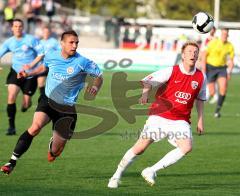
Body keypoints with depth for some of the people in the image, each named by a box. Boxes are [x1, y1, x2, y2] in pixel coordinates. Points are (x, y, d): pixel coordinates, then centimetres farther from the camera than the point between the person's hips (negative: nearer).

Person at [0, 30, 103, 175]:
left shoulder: (81, 62, -13)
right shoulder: (51, 56, -1)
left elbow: (99, 76, -3)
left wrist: (95, 87, -23)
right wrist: (28, 74, 10)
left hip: (67, 108, -1)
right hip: (48, 100, 1)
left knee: (55, 152, 1)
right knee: (36, 127, -30)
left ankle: (53, 143, 42)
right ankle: (13, 161, -24)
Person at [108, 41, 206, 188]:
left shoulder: (201, 77, 3)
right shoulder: (171, 72, -8)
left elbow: (200, 99, 17)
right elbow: (147, 82, -10)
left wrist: (200, 121, 15)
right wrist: (145, 93, -32)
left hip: (180, 121, 3)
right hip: (159, 117, -2)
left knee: (187, 147, -23)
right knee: (140, 148, -3)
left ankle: (151, 171, -14)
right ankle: (117, 176, 17)